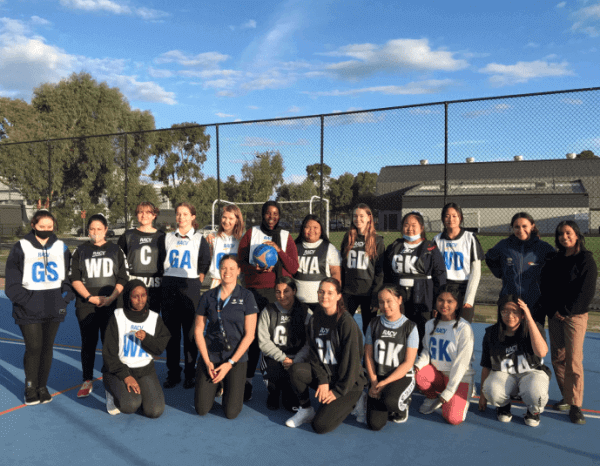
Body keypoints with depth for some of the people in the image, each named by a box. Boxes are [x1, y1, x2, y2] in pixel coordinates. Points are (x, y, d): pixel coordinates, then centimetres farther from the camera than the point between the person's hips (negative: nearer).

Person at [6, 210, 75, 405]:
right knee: (33, 348, -4)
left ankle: (42, 387, 23)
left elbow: (68, 276, 10)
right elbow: (12, 282, -2)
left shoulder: (61, 248, 6)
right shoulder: (21, 248, -3)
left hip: (54, 308, 3)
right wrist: (27, 301, -11)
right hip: (29, 309, -2)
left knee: (47, 348, 9)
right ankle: (30, 388, 16)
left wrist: (65, 297, -3)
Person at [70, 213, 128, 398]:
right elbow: (74, 279, 3)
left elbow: (123, 279, 4)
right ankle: (87, 381, 17)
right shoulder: (80, 251, 9)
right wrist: (90, 297, -10)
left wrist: (112, 297, -11)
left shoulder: (116, 250, 8)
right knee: (88, 343, 6)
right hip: (86, 303, 1)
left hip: (110, 303, -1)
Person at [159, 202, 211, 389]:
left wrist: (197, 281, -1)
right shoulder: (167, 238, 13)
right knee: (170, 332, 6)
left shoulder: (199, 239, 5)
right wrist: (166, 279, 8)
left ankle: (190, 375, 10)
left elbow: (205, 265, 4)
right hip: (169, 287, 3)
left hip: (189, 286, -3)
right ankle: (172, 374, 16)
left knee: (190, 332, -1)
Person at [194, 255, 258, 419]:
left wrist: (230, 363, -11)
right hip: (210, 355, 2)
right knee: (201, 409, -1)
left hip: (236, 357, -2)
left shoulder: (246, 297, -5)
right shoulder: (208, 297, 2)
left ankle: (229, 386, 26)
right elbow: (198, 330, 3)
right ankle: (215, 384, 28)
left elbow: (249, 334, -7)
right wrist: (207, 362, -6)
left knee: (231, 413, -4)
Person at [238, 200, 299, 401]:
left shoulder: (286, 236, 13)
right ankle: (247, 381, 3)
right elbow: (241, 262, 7)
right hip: (254, 289, 0)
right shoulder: (251, 234, 12)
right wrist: (257, 269, -11)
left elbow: (294, 268, 6)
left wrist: (279, 250, -8)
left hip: (279, 291, 1)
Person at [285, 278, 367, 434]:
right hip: (324, 374, 5)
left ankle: (350, 402, 10)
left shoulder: (346, 322, -19)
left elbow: (351, 359, -17)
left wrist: (338, 391, -13)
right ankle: (306, 409, 1)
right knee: (296, 370, -23)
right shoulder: (316, 319, 1)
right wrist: (322, 380, -12)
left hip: (348, 382, -5)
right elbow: (314, 353, 2)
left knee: (321, 425, -17)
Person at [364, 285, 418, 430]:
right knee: (375, 424, -13)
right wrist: (374, 382, -8)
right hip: (377, 377, 2)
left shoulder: (410, 327, -6)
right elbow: (368, 356, 4)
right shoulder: (374, 324, 3)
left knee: (390, 401, -35)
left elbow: (408, 363, -9)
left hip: (401, 377, -2)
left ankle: (403, 404, 2)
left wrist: (385, 382, -16)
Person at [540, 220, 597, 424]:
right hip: (554, 316, 5)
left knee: (573, 360, -7)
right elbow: (546, 288, 11)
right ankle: (567, 397, 22)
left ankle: (575, 405, 2)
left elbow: (586, 291, -9)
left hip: (575, 316, -5)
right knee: (558, 358, 8)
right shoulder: (554, 261, 11)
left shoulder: (586, 259, -4)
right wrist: (552, 311, -2)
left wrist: (566, 311, -11)